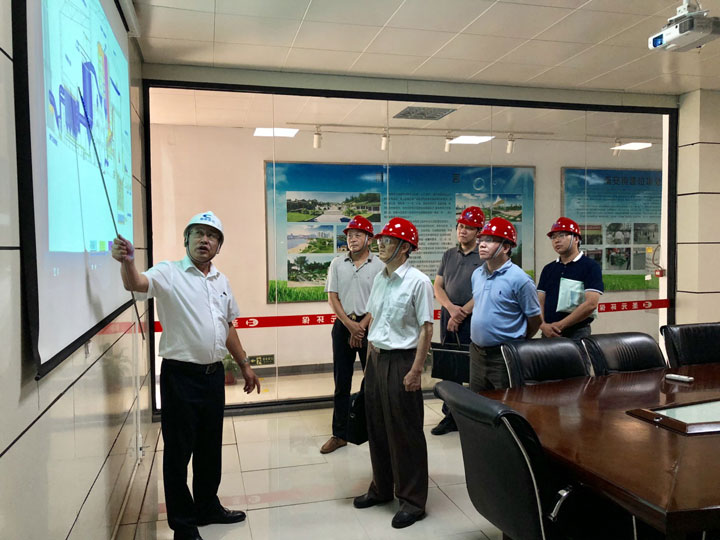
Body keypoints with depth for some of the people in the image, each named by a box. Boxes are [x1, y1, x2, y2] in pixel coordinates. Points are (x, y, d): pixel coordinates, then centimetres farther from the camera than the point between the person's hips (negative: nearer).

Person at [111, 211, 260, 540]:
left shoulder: (221, 280, 11)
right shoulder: (169, 273, -8)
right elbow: (137, 284, -29)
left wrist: (244, 365, 19)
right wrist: (127, 263, -51)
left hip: (214, 374, 6)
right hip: (180, 376, -6)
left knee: (210, 447, 18)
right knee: (179, 451, 6)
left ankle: (208, 507, 37)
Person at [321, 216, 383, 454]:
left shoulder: (379, 266, -2)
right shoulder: (337, 264, 6)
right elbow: (332, 297, 3)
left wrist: (361, 327, -11)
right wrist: (350, 325, -8)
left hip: (369, 326, -2)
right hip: (343, 325, 3)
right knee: (341, 382, 7)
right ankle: (339, 434, 16)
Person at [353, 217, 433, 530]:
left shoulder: (418, 282, -13)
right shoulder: (380, 279, 9)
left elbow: (426, 328, -14)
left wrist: (416, 370, -18)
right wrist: (370, 357, 13)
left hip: (401, 360, -7)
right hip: (377, 359, 7)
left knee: (405, 433, 3)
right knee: (377, 427, 16)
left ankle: (412, 500, 19)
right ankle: (382, 488, 35)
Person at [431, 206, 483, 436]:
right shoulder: (449, 255, 14)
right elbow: (437, 286, 11)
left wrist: (462, 313, -13)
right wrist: (451, 307, -7)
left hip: (472, 319, -6)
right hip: (448, 316, 6)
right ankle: (450, 416, 21)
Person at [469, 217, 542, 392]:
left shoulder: (519, 279, -15)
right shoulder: (477, 274, 7)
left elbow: (535, 320, -6)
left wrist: (518, 344, 5)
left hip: (505, 357, -7)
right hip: (476, 352, 7)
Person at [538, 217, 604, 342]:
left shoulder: (590, 266, -2)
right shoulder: (548, 269, 15)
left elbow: (591, 304, -12)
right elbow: (539, 301, 9)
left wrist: (560, 325, -14)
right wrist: (543, 325, -10)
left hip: (577, 333, -4)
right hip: (548, 333, 5)